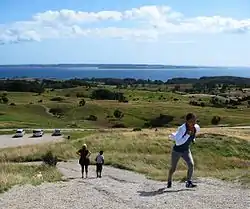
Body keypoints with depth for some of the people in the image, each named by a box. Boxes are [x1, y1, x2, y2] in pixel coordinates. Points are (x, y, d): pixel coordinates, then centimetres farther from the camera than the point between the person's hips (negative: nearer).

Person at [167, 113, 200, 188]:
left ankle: (189, 182, -10)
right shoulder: (182, 129, -31)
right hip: (177, 150, -4)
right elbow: (178, 143, -34)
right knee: (173, 168, 11)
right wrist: (187, 135, -38)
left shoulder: (197, 128, -13)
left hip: (186, 151, 4)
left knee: (191, 165, -20)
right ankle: (169, 181, 39)